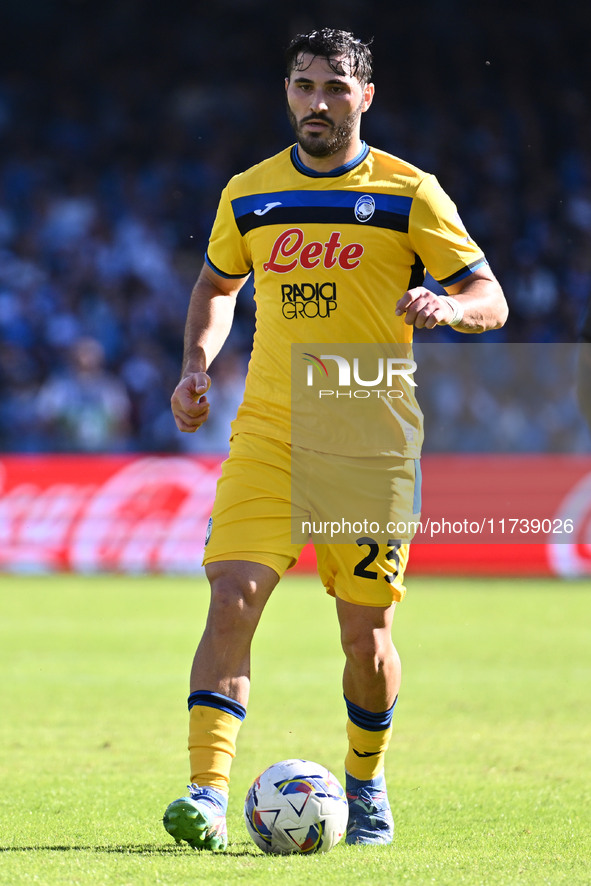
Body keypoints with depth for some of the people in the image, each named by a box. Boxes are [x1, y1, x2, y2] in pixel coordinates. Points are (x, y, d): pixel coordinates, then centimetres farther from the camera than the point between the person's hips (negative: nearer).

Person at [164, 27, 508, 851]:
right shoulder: (248, 194, 9)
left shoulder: (409, 194, 0)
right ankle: (209, 793, -20)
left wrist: (447, 306, -24)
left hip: (371, 442, -2)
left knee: (365, 630, 3)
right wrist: (197, 366, 9)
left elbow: (490, 300, -1)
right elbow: (217, 285, 26)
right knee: (232, 598, -16)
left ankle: (366, 782, 29)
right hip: (267, 434, 2)